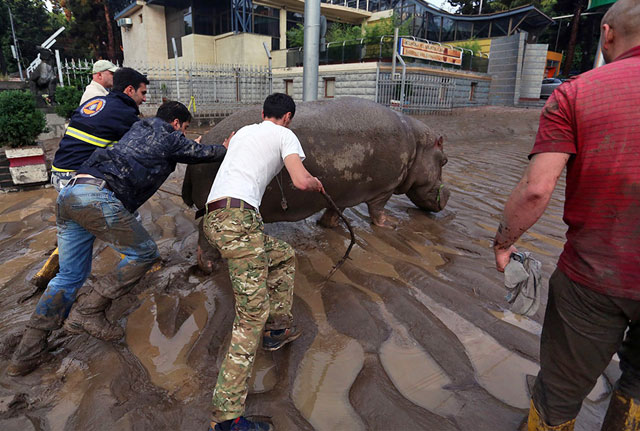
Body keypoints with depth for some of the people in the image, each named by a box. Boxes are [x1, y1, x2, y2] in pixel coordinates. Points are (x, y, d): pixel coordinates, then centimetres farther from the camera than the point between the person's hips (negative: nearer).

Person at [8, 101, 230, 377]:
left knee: (71, 275, 15)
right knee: (145, 253, 4)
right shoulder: (171, 138, 8)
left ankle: (27, 353, 18)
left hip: (69, 192, 9)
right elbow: (203, 153, 21)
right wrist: (226, 149, 40)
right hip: (97, 196, -9)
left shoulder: (139, 128, 29)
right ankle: (88, 311, 3)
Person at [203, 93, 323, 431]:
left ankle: (279, 328, 29)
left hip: (214, 219, 9)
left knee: (284, 256, 26)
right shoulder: (285, 135, 8)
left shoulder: (243, 131, 29)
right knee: (254, 311, -10)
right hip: (238, 217, -9)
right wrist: (317, 183, 14)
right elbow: (301, 181, -8)